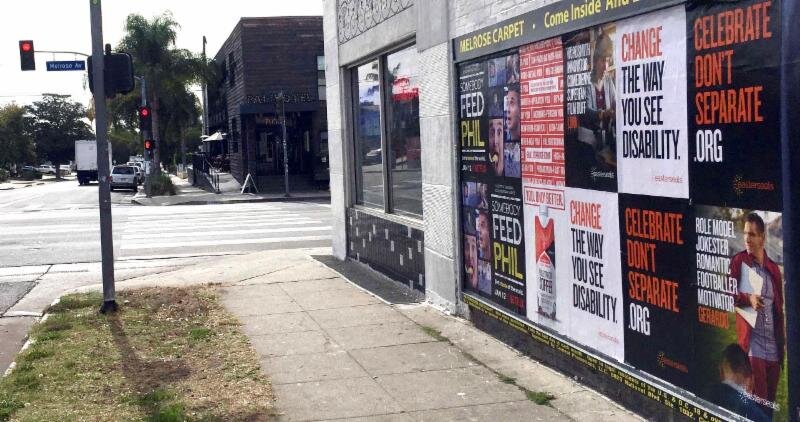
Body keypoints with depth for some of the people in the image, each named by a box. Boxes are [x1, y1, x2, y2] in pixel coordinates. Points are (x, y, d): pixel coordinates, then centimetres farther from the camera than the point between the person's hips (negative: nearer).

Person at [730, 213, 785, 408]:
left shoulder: (773, 268, 14)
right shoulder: (738, 261, 0)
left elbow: (779, 307, 18)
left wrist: (783, 341, 12)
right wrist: (747, 298, -18)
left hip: (774, 347, 5)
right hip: (752, 345, -5)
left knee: (771, 401, 8)